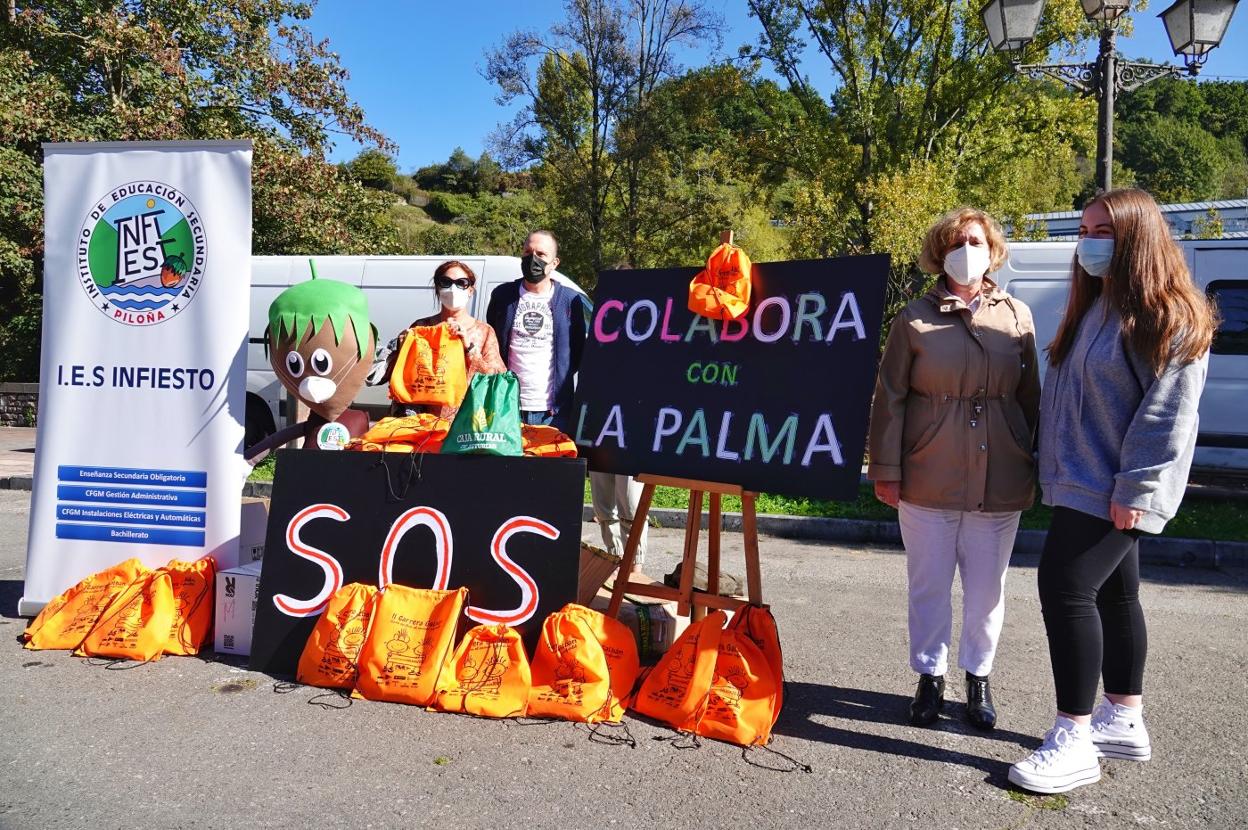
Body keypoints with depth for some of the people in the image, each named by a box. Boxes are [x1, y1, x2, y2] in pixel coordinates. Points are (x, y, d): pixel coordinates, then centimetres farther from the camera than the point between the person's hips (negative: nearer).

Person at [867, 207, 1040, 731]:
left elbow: (1030, 397, 10)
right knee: (929, 586, 8)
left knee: (986, 589, 11)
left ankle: (978, 679, 29)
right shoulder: (916, 318, -1)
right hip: (928, 481, -2)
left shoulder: (1016, 316, 7)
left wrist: (1033, 467, 8)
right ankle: (930, 678, 25)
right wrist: (886, 469, -5)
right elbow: (890, 398, -1)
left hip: (1000, 484, 2)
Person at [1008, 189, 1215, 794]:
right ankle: (1124, 721, 26)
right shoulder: (1092, 306, 16)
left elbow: (1168, 414, -17)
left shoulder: (1170, 318, -12)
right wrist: (1052, 470, 15)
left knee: (1066, 588, -14)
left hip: (1115, 489, -9)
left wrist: (1134, 489, -20)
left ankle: (1074, 741, -5)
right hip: (1084, 482, 9)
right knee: (1113, 596, 14)